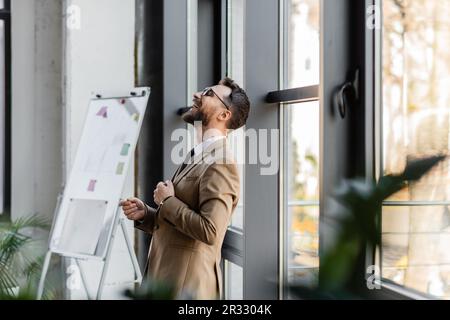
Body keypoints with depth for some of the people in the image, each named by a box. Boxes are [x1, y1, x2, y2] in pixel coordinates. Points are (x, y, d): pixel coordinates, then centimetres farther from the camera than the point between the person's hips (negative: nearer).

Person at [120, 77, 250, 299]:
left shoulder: (220, 165, -16)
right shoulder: (196, 157, 13)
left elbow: (210, 231, -26)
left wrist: (168, 201, -14)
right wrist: (145, 214, 2)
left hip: (186, 285, -9)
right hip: (165, 277, 9)